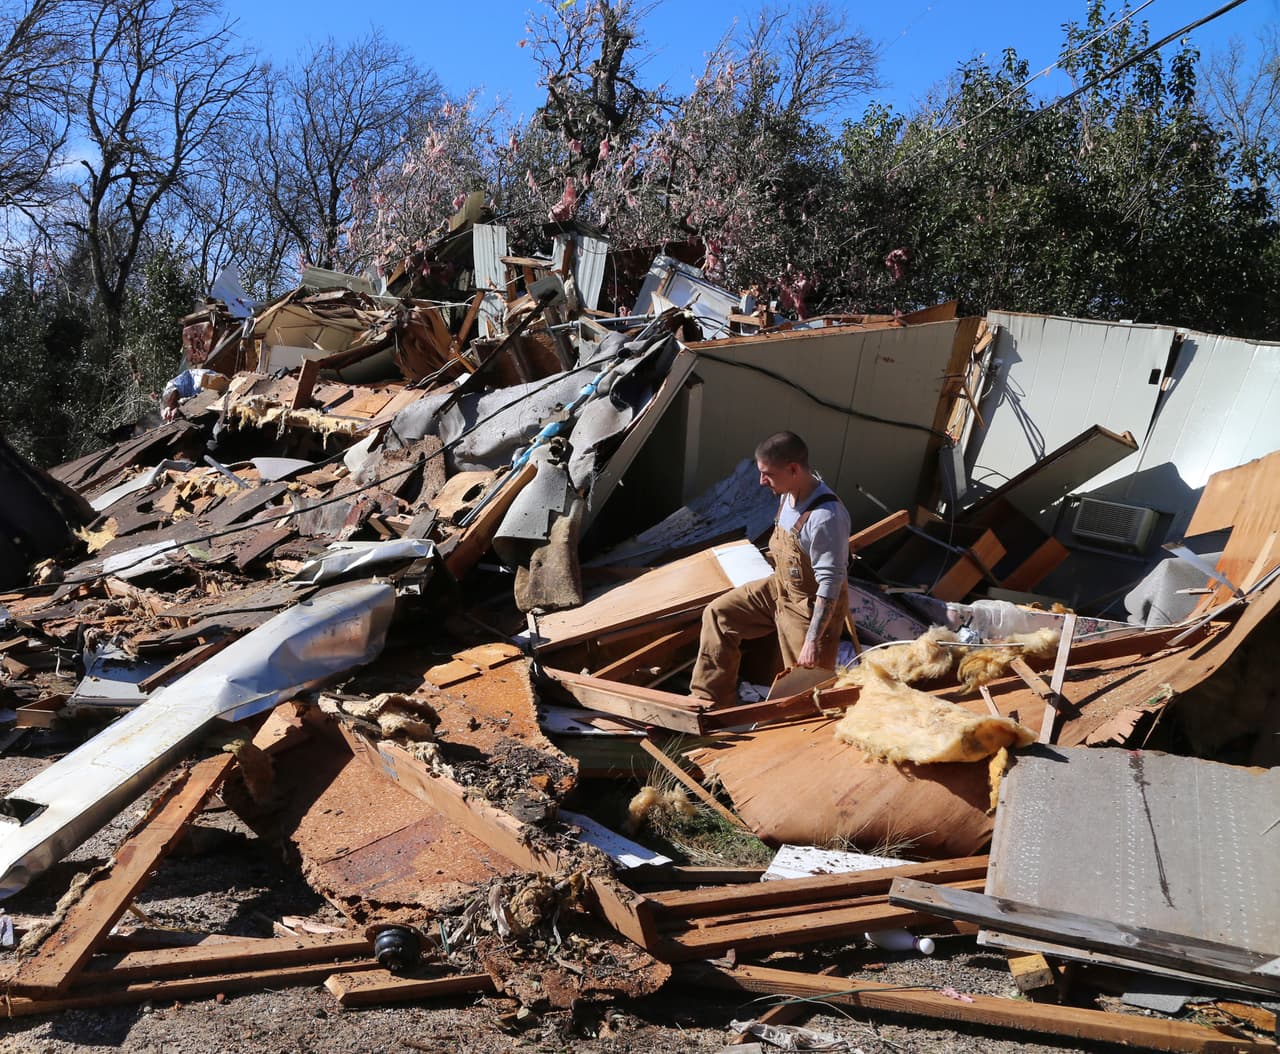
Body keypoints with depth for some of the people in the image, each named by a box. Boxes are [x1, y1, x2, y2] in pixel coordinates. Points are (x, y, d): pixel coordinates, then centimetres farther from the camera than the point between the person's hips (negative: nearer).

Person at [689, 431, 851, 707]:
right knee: (718, 614, 10)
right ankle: (710, 702, 18)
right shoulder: (789, 494, -6)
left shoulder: (826, 517, -32)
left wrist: (813, 640, -27)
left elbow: (830, 583, -29)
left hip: (811, 607, -9)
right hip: (781, 588, 9)